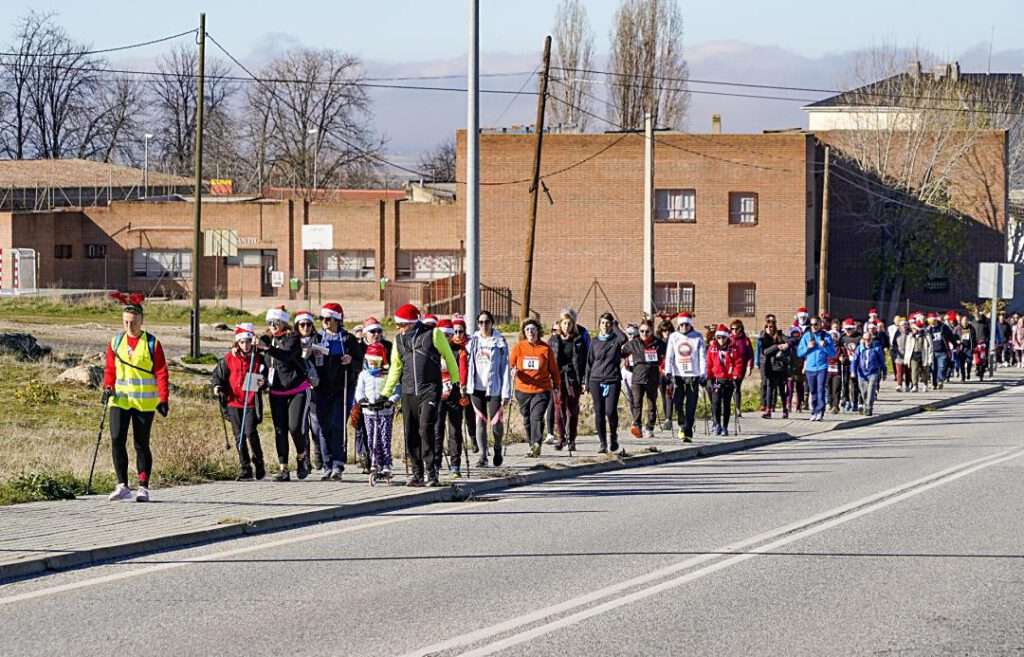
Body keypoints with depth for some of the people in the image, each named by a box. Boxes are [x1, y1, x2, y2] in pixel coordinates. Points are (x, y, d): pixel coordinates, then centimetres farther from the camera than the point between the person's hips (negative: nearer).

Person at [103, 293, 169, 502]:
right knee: (117, 440, -12)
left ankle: (143, 488, 12)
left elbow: (161, 373, -3)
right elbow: (110, 369, 14)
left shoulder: (152, 343, -3)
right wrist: (108, 387, -4)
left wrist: (163, 399, -11)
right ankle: (122, 486, -9)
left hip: (144, 402, -2)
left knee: (141, 444, 4)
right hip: (120, 399, 2)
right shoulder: (116, 342, 6)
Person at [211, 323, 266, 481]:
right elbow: (217, 374, 11)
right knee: (239, 436, 4)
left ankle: (258, 463, 3)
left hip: (251, 402, -2)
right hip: (234, 401, 2)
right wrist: (217, 385, -8)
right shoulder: (229, 359, 4)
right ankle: (245, 469, 11)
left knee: (250, 432, -15)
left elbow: (263, 378, 12)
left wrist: (261, 383, -10)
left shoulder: (258, 359, 3)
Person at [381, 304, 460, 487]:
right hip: (408, 393, 5)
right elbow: (395, 368, 19)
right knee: (411, 434, 4)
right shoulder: (399, 340, 11)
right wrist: (385, 393, 18)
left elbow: (449, 357, 4)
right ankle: (417, 473, 13)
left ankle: (430, 472, -10)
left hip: (430, 391, -5)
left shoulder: (433, 334, -4)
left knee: (425, 429, -16)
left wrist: (455, 381, 6)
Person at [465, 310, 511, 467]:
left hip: (493, 388, -2)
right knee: (480, 421, 0)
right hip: (477, 388, 2)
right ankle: (482, 456, 4)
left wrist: (506, 392, -5)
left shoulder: (500, 342, 1)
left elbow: (505, 367, -1)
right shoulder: (473, 341, 8)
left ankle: (497, 448, 25)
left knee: (496, 422, -3)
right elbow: (467, 364, 11)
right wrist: (466, 385, 2)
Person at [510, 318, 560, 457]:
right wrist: (513, 370, -14)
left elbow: (553, 368, 6)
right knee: (527, 420, 11)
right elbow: (510, 363, 9)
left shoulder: (545, 348, -1)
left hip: (541, 390, -3)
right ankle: (533, 446, 24)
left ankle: (537, 444, -28)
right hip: (523, 390, 3)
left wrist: (556, 386, 8)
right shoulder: (518, 347, 3)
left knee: (537, 417, -19)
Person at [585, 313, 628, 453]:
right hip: (596, 380, 2)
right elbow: (589, 363, 13)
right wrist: (587, 383, 10)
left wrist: (615, 327, -7)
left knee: (610, 411, -12)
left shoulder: (616, 340, 3)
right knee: (599, 413, 0)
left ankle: (613, 436, 13)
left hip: (613, 380, -2)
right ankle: (603, 443, 8)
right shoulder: (595, 342, 10)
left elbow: (624, 338, -22)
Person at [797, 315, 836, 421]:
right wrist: (808, 347, -8)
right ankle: (814, 412, 15)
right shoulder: (806, 336, 9)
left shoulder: (826, 336, 3)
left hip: (822, 367, -3)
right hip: (810, 368, 3)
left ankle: (820, 412, -16)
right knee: (813, 391, 8)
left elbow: (833, 353, 1)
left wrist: (825, 346, -15)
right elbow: (799, 353, 8)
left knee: (820, 390, -13)